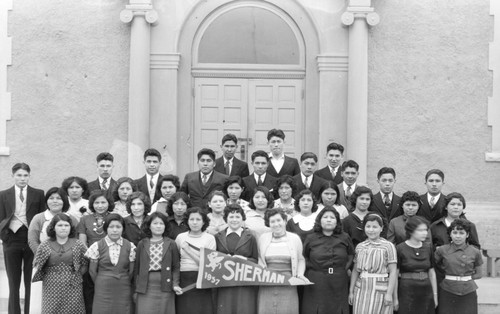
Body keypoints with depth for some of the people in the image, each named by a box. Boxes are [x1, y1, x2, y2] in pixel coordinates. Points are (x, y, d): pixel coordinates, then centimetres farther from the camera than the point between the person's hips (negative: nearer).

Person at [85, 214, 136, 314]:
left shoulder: (130, 246, 1)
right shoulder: (97, 246, -2)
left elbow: (131, 271, 6)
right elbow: (92, 271, 4)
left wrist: (122, 283, 6)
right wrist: (101, 284, 9)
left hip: (124, 291, 1)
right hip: (103, 292, -1)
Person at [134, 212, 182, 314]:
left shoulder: (171, 244, 5)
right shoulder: (142, 244, 6)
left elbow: (176, 267, 4)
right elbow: (136, 268, 8)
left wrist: (175, 284, -9)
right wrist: (135, 290, 6)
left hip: (165, 288, 0)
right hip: (145, 289, 0)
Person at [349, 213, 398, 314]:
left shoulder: (388, 246, -4)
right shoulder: (360, 247, 8)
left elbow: (393, 272, -6)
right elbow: (355, 270, 13)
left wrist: (389, 293, -11)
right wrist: (351, 291, 10)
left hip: (381, 290, -3)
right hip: (361, 290, 4)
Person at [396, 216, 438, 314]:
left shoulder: (428, 248, 7)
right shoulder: (400, 249, -7)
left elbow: (432, 272, 14)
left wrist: (435, 295, 12)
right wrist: (395, 298, -9)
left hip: (426, 292, 4)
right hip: (406, 291, -4)